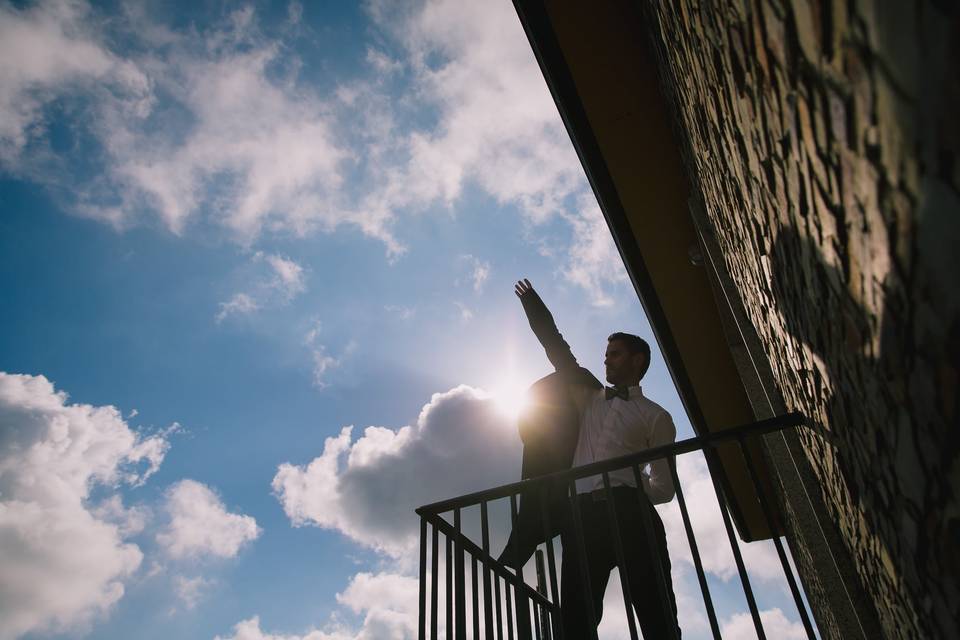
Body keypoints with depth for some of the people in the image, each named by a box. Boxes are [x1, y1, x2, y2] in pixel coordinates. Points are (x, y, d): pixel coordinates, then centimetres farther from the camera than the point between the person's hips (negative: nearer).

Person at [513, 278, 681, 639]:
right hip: (584, 515, 3)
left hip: (632, 514, -3)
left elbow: (664, 486, 11)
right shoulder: (589, 399, 24)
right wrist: (533, 307, 28)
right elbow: (557, 350, 26)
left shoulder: (655, 417, 14)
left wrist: (630, 498, 0)